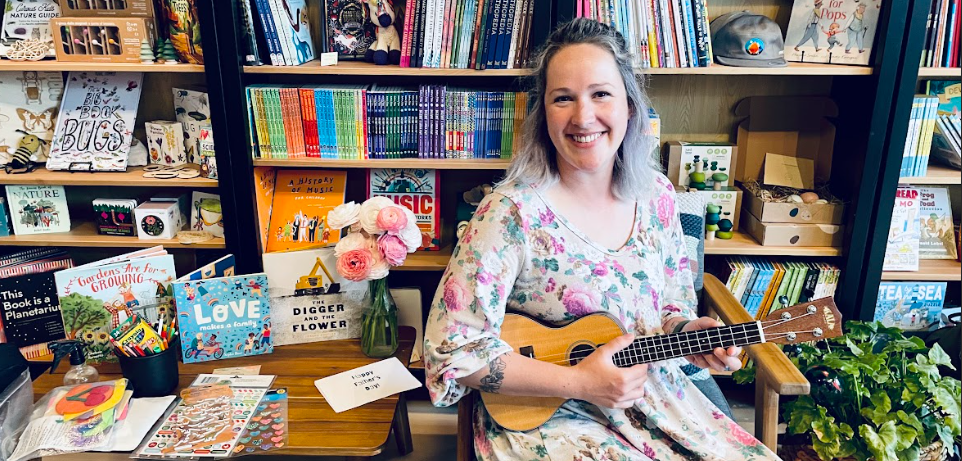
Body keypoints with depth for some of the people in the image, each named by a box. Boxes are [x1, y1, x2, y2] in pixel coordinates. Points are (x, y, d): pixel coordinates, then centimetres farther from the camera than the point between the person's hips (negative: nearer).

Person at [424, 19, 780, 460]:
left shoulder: (656, 196, -1)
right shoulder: (512, 212, -18)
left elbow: (672, 303, 12)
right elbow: (452, 348, -19)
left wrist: (685, 331, -11)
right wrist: (577, 382, -21)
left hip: (654, 399, 5)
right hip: (544, 417, -5)